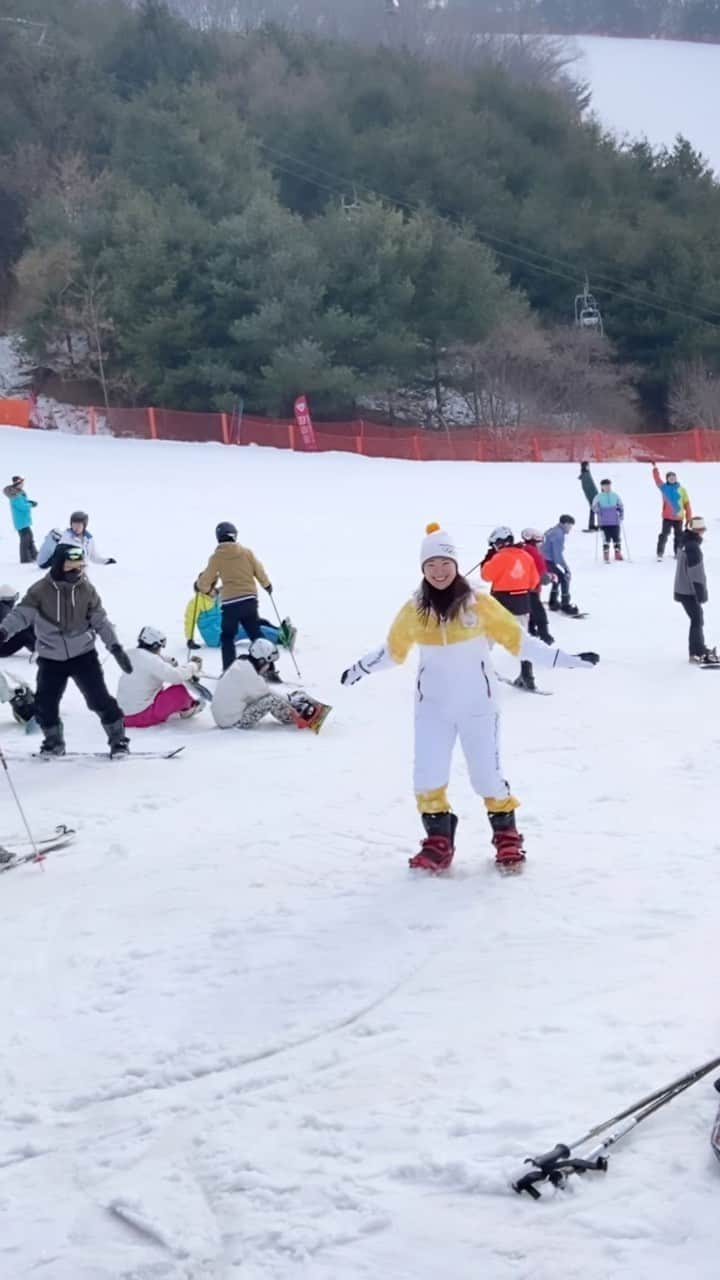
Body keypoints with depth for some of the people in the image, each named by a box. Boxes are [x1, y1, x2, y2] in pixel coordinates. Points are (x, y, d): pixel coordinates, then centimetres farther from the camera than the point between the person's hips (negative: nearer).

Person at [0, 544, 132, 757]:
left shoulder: (86, 589, -6)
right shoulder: (41, 590, -12)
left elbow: (101, 621, -1)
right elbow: (22, 613, -16)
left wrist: (115, 647, -7)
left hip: (83, 654, 0)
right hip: (51, 658, 0)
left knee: (99, 698, -3)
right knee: (45, 703, 1)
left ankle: (118, 739, 11)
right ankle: (54, 741, 23)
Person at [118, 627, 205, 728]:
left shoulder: (131, 655, 5)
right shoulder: (151, 660, -18)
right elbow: (176, 676, -22)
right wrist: (193, 666, -6)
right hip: (143, 716, -9)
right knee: (179, 690, -4)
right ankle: (188, 707, 23)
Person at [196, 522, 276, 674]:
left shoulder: (216, 557, -3)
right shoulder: (246, 552, 1)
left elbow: (205, 581, 4)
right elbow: (259, 572, 8)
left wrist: (200, 586, 27)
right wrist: (267, 585, 28)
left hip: (230, 603, -2)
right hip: (249, 600, 2)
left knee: (227, 637, 14)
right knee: (256, 636, 12)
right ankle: (269, 670, 7)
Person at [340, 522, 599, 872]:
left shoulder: (479, 604, -11)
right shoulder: (414, 610, -3)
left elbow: (517, 640, -6)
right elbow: (393, 650, 13)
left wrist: (565, 659, -10)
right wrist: (359, 669, 19)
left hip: (477, 704, -2)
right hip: (433, 705, 2)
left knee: (487, 774, 2)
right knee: (427, 777, 0)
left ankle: (507, 837, 21)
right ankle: (438, 842, 17)